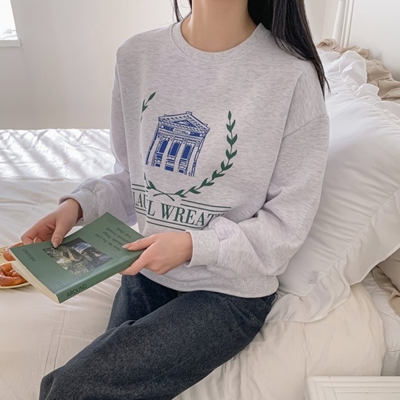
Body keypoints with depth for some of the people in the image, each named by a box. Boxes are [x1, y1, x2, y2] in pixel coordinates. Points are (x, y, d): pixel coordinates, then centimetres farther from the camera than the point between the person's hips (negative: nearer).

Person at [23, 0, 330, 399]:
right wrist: (79, 204, -9)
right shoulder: (136, 54, -2)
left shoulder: (293, 75, -16)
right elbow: (131, 176, 8)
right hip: (145, 270, 4)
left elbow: (287, 223, -10)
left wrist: (194, 245, -21)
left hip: (231, 291, -3)